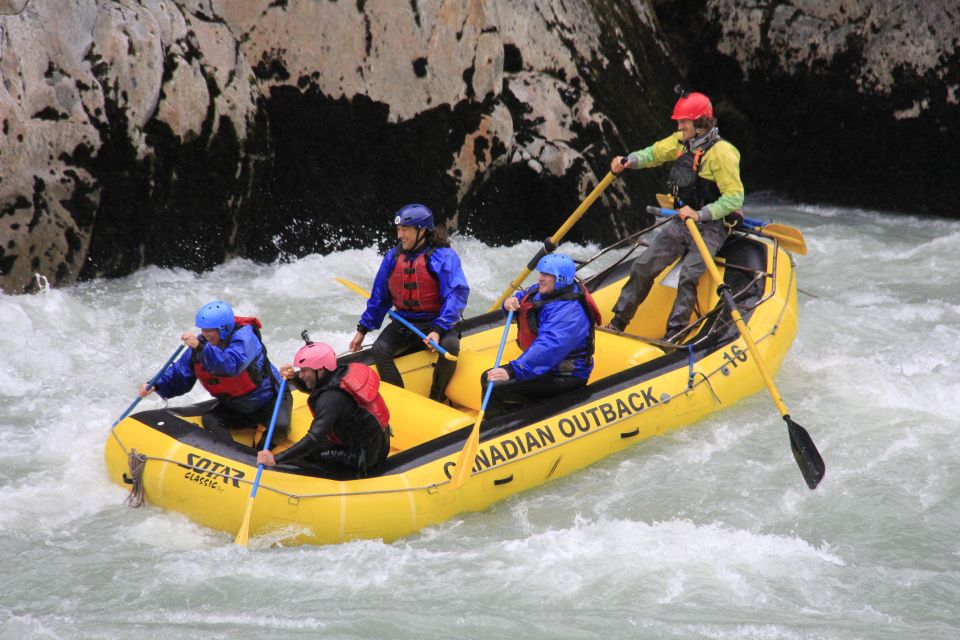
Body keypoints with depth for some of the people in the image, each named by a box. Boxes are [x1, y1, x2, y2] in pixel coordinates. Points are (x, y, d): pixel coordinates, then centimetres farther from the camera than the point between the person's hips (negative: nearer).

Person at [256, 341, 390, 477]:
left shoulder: (330, 398, -26)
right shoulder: (342, 372, -1)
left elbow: (314, 439, -31)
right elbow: (309, 386, 18)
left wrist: (276, 459, -30)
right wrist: (292, 377, -3)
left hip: (365, 458, -9)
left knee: (307, 454, -11)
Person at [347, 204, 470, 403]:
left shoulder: (443, 256, -11)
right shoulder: (393, 257, 5)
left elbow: (456, 295, -19)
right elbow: (379, 298, 15)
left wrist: (438, 331, -31)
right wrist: (362, 330, 14)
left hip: (437, 322, -4)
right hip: (404, 324, 4)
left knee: (450, 346, -33)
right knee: (379, 349, -22)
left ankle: (436, 400, -15)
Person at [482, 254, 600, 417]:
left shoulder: (568, 311, -28)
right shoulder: (540, 292, 3)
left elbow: (548, 348, -39)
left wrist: (512, 371, -47)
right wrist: (510, 303, -8)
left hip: (565, 377, -11)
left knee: (495, 389, -22)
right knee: (488, 378, 15)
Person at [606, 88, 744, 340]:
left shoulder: (721, 152, -20)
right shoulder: (682, 141, 2)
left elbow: (735, 197, -24)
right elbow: (655, 153, 17)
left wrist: (700, 214, -32)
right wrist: (629, 161, -3)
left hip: (710, 227, -7)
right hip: (681, 222, 7)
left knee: (688, 276, -24)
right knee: (643, 267, 2)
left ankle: (674, 334, -20)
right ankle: (617, 324, 10)